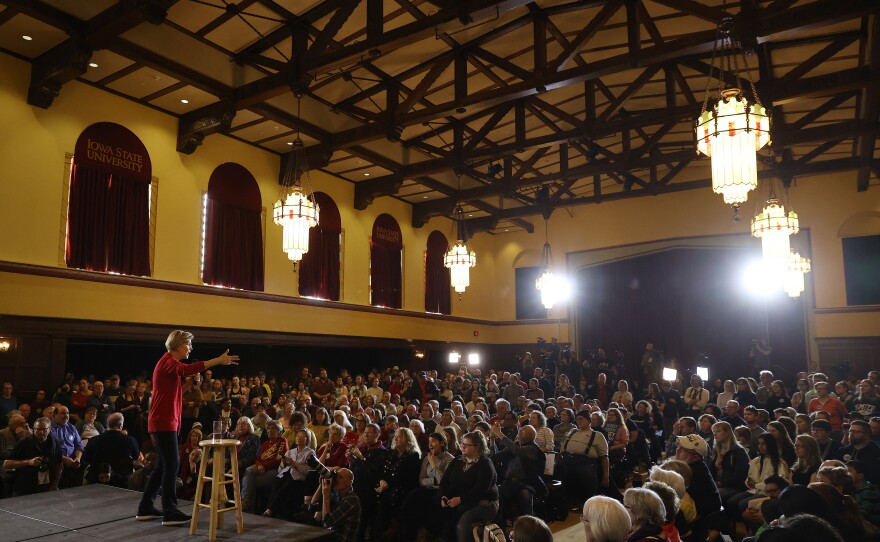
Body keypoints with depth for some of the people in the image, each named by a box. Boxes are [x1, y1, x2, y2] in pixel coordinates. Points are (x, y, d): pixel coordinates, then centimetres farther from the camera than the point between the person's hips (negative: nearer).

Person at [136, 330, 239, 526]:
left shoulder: (169, 362, 18)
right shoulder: (168, 361, -12)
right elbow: (186, 369, -35)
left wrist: (188, 384, 4)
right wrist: (218, 361, -38)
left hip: (164, 422, 10)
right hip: (164, 423, -10)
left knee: (164, 465, 14)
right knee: (172, 464, -8)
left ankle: (145, 508, 21)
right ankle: (170, 512, -5)